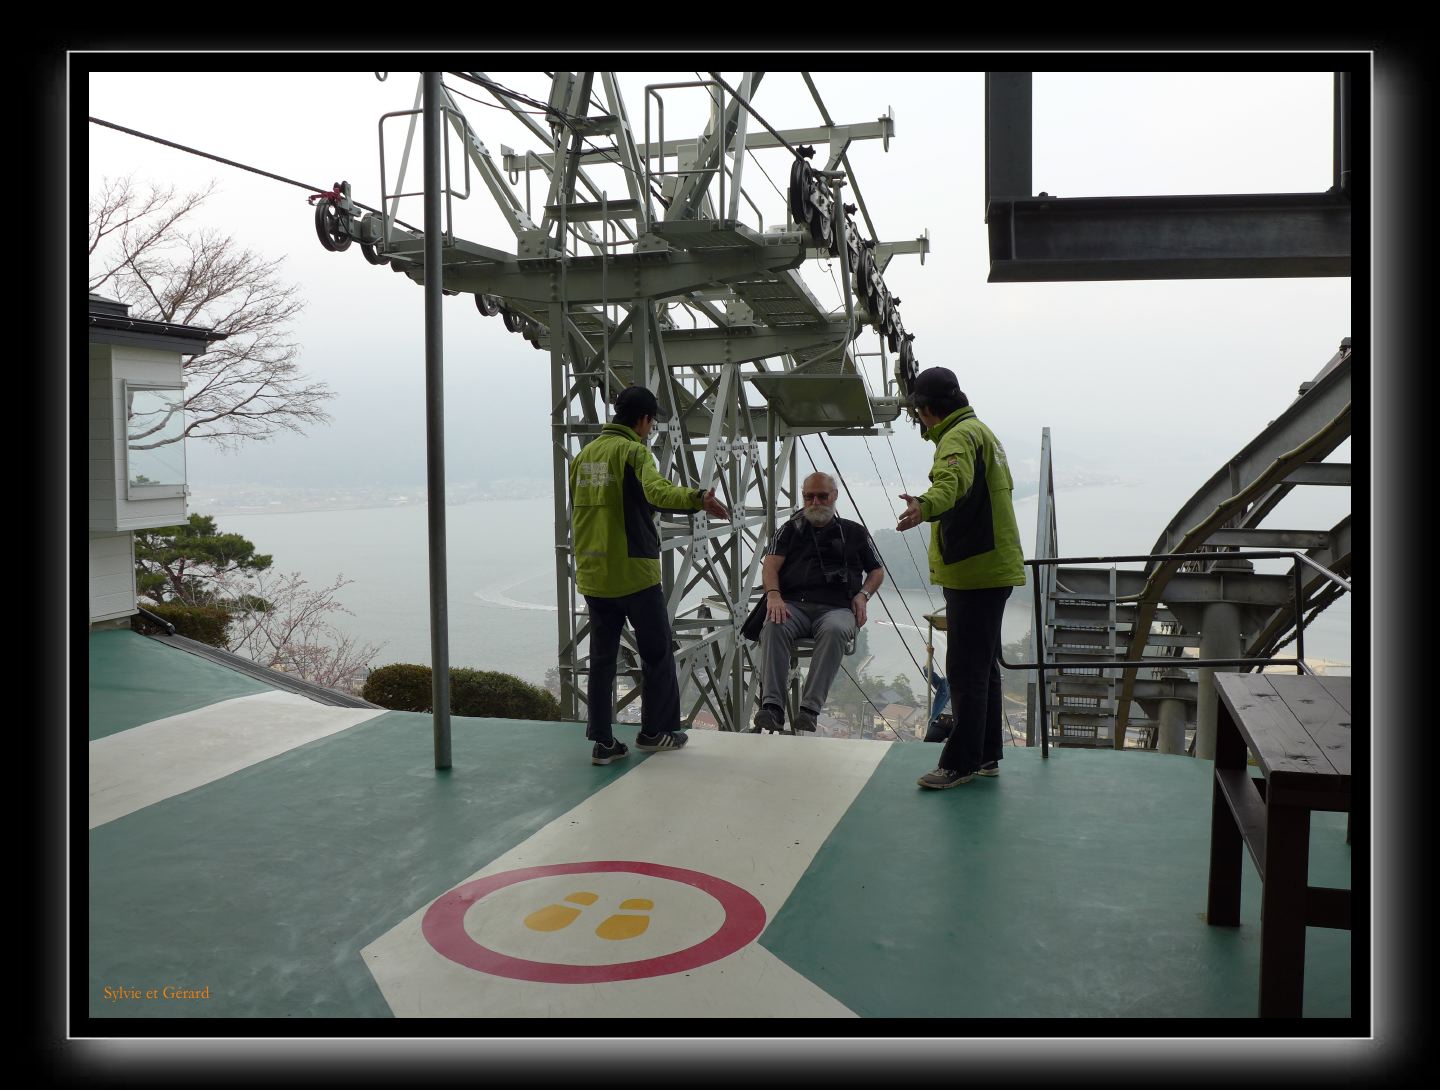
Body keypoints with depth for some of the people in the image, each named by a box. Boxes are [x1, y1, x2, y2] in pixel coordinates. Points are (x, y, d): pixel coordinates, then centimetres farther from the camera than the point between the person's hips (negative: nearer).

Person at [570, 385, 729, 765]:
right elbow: (656, 490, -30)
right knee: (657, 652, 10)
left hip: (593, 574, 7)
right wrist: (696, 498, -45)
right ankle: (656, 731, 17)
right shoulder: (634, 451, -9)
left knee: (602, 656, 11)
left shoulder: (584, 455, 12)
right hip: (634, 572, -6)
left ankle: (602, 741, 11)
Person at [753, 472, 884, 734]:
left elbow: (877, 571, 29)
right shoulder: (791, 530, 24)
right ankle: (771, 706, -42)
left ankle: (809, 708, -43)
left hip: (837, 607, 0)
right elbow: (770, 565, 10)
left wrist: (863, 595, 7)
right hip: (793, 605, 1)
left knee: (835, 630, -38)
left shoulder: (854, 532, 25)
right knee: (774, 627, -35)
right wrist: (773, 595, -12)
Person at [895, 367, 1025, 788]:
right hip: (992, 568, 11)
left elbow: (953, 479, -38)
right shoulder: (982, 431, 22)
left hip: (973, 572, -11)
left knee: (965, 669, -8)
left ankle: (960, 762, -4)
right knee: (983, 665, 16)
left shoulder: (959, 436, -13)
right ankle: (986, 755, 25)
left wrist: (926, 505, -58)